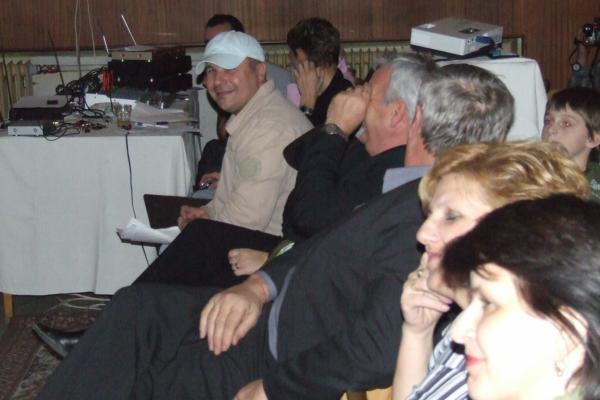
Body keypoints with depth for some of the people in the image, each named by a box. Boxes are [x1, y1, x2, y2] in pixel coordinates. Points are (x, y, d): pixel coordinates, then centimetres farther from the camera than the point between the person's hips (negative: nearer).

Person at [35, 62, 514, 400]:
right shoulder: (419, 193, 2)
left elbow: (376, 350, -34)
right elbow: (333, 241, 11)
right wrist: (260, 284, -5)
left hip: (288, 361, -8)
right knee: (135, 308, 0)